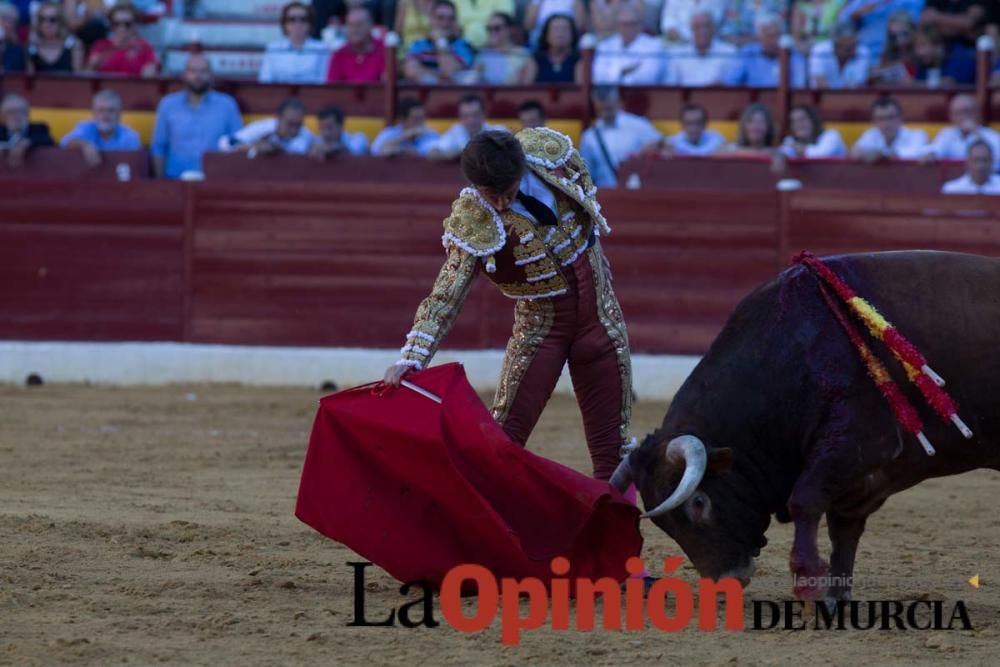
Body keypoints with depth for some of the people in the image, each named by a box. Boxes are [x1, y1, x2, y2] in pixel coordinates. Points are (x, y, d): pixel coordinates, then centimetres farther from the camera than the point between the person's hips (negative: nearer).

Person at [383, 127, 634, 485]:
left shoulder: (548, 148, -16)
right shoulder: (471, 223, -25)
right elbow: (445, 296, -27)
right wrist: (411, 358, -37)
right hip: (539, 321, -3)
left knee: (611, 442, 6)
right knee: (504, 438, -8)